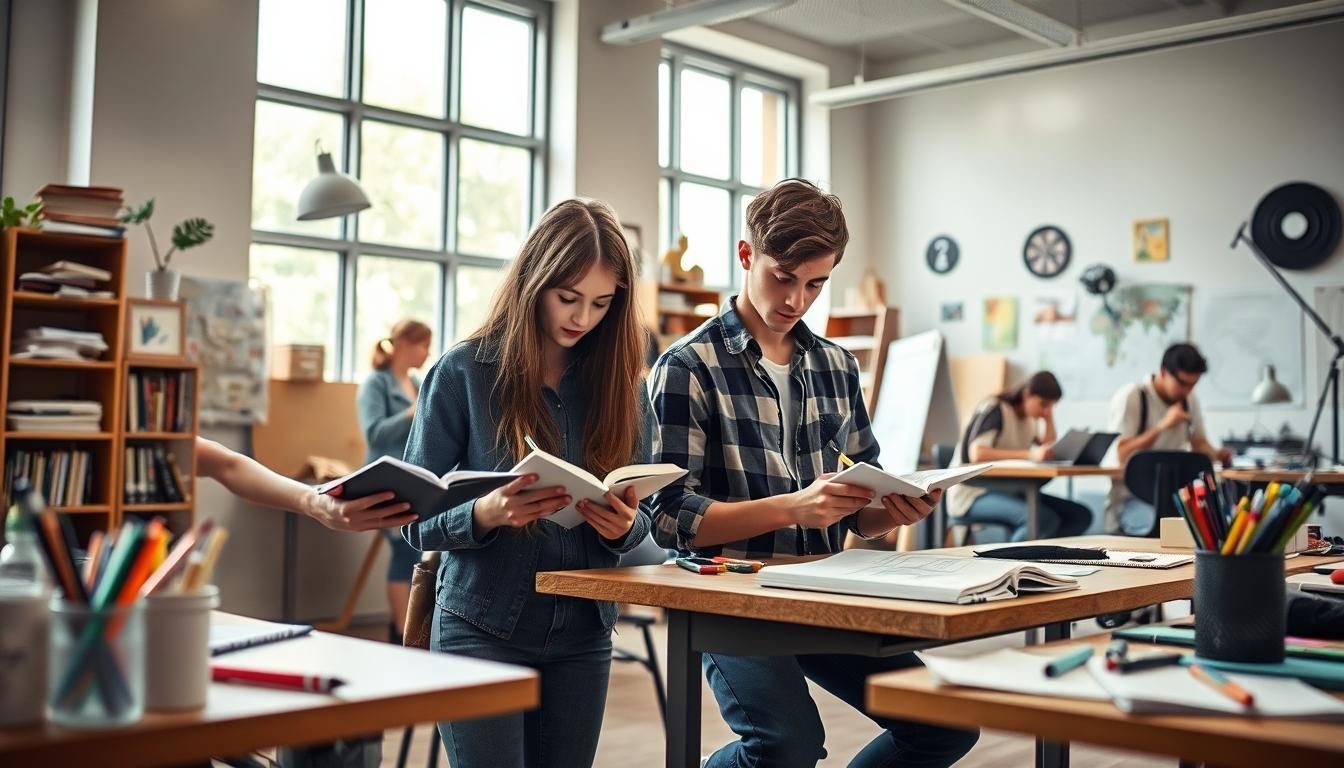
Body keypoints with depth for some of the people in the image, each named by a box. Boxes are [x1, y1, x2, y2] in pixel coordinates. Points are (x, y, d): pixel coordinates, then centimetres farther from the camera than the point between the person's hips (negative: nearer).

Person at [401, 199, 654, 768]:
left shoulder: (621, 381, 4)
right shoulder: (462, 374, -6)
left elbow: (639, 517, 7)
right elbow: (415, 519, -5)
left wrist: (624, 525, -16)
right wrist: (485, 513, -26)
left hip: (582, 636, 3)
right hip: (482, 629, -3)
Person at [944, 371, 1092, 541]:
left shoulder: (1031, 418, 13)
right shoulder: (995, 410, -12)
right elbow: (977, 454, -28)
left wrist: (1049, 417, 1)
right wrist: (1030, 454, -35)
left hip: (1009, 491, 9)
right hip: (972, 495, -8)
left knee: (1081, 516, -8)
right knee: (1044, 519, -32)